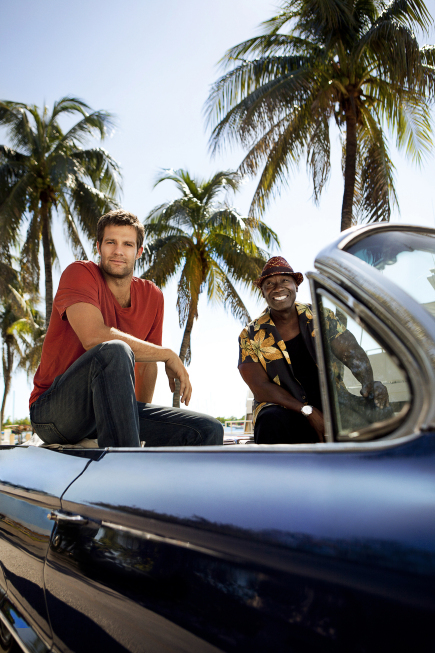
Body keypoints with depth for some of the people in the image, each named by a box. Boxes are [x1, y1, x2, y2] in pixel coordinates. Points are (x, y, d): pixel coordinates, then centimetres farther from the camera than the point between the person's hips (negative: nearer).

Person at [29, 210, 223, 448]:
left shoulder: (152, 296, 8)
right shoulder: (80, 273, -9)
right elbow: (94, 337, -26)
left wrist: (142, 420, 8)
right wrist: (167, 354, -18)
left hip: (110, 410, 5)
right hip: (53, 409, -5)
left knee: (209, 430, -9)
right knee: (115, 351, -37)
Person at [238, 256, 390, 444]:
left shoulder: (321, 317, 7)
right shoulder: (251, 336, 1)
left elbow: (352, 352, -2)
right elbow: (261, 387, -8)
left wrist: (368, 383, -27)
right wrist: (308, 411, -20)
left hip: (331, 403, 3)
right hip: (282, 409, -2)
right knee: (271, 420, -38)